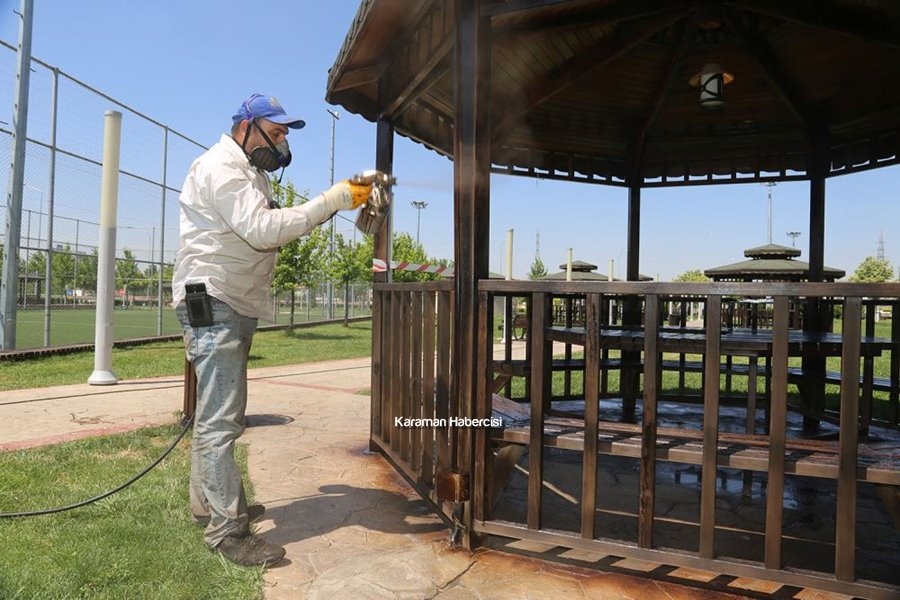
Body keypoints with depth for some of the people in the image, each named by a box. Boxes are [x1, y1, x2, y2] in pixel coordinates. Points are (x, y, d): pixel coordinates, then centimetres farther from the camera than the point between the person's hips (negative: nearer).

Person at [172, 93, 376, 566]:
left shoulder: (250, 173, 23)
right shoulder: (221, 166, -11)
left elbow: (274, 228, 18)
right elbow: (262, 230, -24)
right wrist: (329, 202, -23)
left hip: (235, 306, 11)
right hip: (212, 301, -11)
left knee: (217, 415, 17)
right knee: (220, 420, -9)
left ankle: (208, 504, 29)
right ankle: (227, 530, -3)